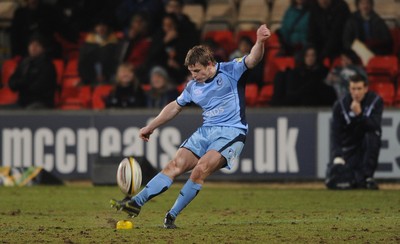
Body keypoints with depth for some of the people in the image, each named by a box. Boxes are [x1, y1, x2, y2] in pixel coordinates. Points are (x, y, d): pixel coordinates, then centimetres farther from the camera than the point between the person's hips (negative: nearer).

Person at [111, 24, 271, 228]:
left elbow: (252, 59, -19)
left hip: (231, 133, -6)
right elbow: (175, 106, 26)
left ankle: (172, 216, -17)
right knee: (175, 166, -8)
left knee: (201, 169, -24)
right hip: (205, 132, 6)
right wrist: (151, 126, 28)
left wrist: (260, 42, -41)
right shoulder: (193, 87, 12)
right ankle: (136, 203, -11)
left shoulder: (230, 71, -4)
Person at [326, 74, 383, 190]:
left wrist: (359, 115, -37)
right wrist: (337, 156, -23)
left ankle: (367, 177, -25)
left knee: (372, 136, -36)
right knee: (333, 181, -19)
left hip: (367, 145, 0)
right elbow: (335, 133, -10)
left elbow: (375, 126, -23)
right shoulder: (340, 105, -8)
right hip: (347, 149, 0)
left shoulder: (376, 101, -10)